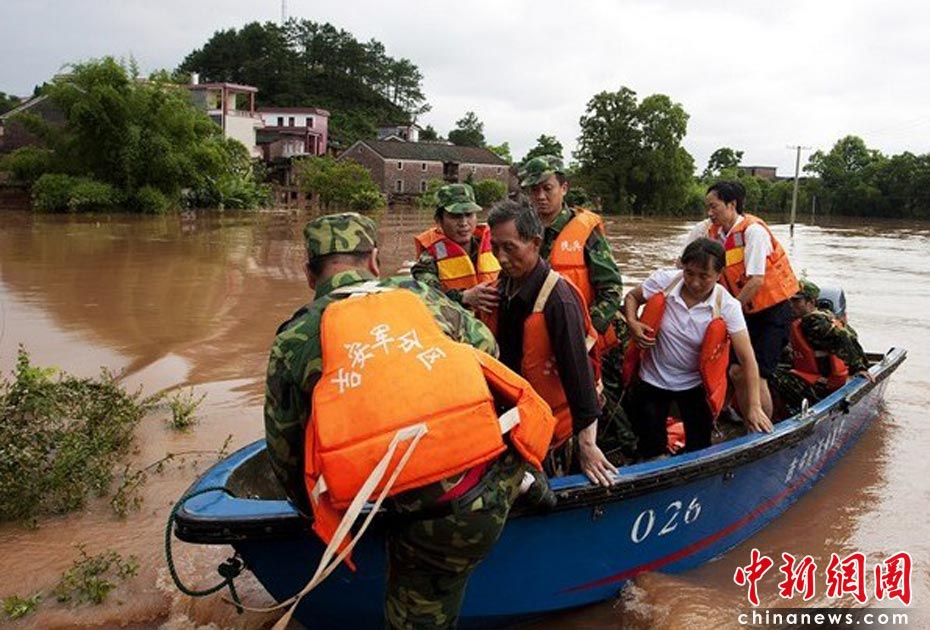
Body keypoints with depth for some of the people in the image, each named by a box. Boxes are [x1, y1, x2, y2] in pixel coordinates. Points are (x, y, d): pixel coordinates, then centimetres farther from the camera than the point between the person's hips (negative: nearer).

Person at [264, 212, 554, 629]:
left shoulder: (294, 340, 5)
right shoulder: (421, 296, 9)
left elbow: (285, 451, 15)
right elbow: (487, 350, 23)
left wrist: (314, 509, 34)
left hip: (430, 525, -2)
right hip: (500, 479, 2)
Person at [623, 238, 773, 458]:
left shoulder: (726, 307, -21)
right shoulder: (663, 281, -18)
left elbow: (747, 359, -19)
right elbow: (631, 297, 1)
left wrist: (754, 407, -24)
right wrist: (632, 323, -20)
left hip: (696, 385, -1)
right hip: (652, 380, 1)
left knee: (699, 449, 13)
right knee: (651, 447, 13)